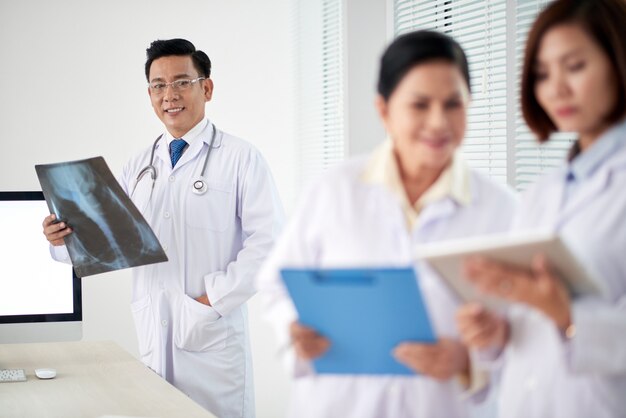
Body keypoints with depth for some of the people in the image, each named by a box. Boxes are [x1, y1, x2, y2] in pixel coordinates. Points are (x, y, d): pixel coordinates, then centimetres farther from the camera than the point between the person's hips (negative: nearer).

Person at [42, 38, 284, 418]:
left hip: (213, 333, -4)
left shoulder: (241, 158, -3)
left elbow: (268, 242, -11)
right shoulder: (140, 167, 13)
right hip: (152, 334, 5)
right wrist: (66, 237, -10)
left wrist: (214, 300, -15)